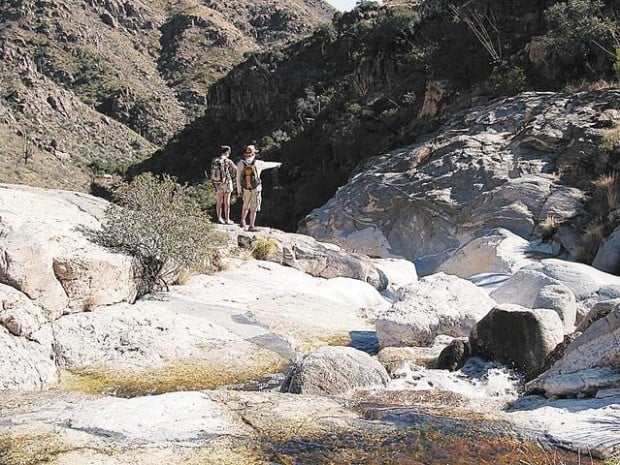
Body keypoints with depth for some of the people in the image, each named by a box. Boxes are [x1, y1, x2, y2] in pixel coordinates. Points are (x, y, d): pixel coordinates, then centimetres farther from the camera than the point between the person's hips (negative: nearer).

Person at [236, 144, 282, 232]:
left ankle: (243, 221, 18)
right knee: (253, 208, 3)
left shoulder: (240, 164, -9)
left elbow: (238, 178, -7)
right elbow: (267, 164, 9)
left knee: (245, 205, 24)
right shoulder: (258, 163, -10)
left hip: (245, 189, 2)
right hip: (256, 189, -2)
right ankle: (251, 226, 3)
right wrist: (276, 164, 30)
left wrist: (239, 190, 0)